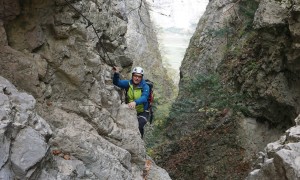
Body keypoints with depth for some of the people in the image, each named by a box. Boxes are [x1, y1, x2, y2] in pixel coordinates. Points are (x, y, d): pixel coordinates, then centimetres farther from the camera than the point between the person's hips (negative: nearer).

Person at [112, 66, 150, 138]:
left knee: (138, 126, -29)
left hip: (142, 112, -3)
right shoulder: (128, 83, -2)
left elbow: (144, 97, -31)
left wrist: (135, 102, -51)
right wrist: (116, 74, -35)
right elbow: (117, 83, -15)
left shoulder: (145, 86, -13)